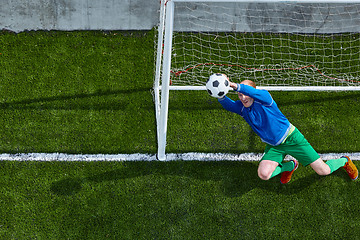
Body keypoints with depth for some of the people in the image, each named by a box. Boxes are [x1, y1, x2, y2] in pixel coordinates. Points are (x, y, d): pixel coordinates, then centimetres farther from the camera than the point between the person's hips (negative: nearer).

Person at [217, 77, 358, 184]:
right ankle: (290, 166, 12)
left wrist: (237, 86, -58)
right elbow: (228, 105, -26)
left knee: (324, 171, -4)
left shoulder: (264, 98, -19)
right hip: (273, 146, 5)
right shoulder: (242, 107, -5)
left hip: (291, 138, -5)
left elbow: (256, 93, -44)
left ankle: (344, 161, 33)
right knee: (263, 175, -21)